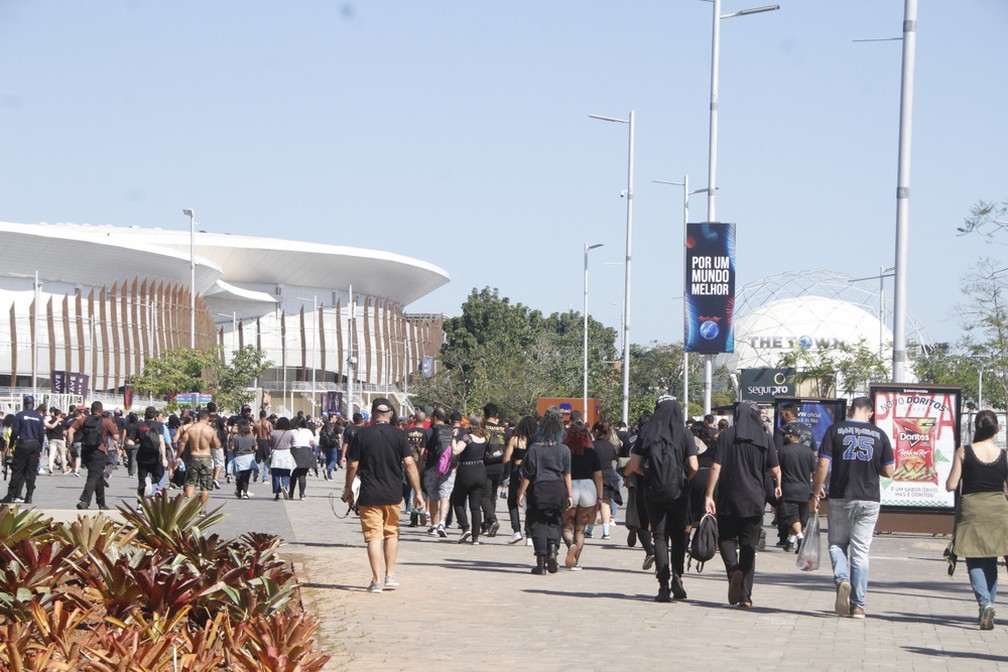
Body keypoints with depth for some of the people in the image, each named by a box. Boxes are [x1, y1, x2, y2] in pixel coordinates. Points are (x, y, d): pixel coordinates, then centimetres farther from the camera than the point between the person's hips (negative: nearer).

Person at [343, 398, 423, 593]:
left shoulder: (362, 434, -4)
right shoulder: (399, 435, -2)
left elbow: (353, 464, -1)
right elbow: (409, 464, -6)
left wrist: (348, 489, 13)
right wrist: (417, 493, -1)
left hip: (369, 495, -2)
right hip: (393, 495, 2)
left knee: (373, 536, 0)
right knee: (391, 533, 18)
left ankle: (376, 580, -4)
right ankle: (390, 576, 19)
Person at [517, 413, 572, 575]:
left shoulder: (534, 449, -7)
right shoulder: (564, 450, 0)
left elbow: (527, 475, -6)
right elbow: (567, 474, 3)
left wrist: (521, 493, 1)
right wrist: (569, 495, 8)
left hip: (539, 489, -2)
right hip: (558, 490, 2)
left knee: (538, 525, 4)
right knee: (554, 523, 14)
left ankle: (541, 563, 1)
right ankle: (553, 550, -13)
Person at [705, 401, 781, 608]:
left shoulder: (725, 436, -2)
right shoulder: (765, 439, 1)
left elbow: (715, 467, -8)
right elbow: (774, 470, 1)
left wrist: (709, 495, -5)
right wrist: (778, 484, 22)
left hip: (728, 500, -1)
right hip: (754, 501, 1)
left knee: (726, 539, 12)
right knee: (749, 545, 7)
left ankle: (734, 570, -18)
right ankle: (745, 594, 2)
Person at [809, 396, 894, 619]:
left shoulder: (835, 430, -3)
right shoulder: (879, 435, 2)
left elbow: (823, 465, -8)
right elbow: (888, 471, 4)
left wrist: (815, 493, 2)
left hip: (840, 498, -1)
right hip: (869, 500, 1)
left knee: (837, 544, 15)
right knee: (860, 551, 6)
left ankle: (842, 580, -13)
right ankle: (858, 605, 6)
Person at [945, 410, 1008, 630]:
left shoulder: (963, 452, -6)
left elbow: (951, 486, -6)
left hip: (971, 510, -2)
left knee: (975, 562, 2)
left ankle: (985, 602, -19)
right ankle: (988, 604, 17)